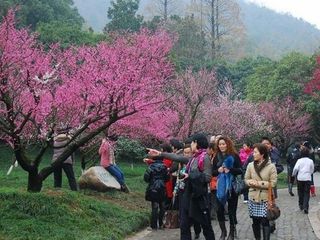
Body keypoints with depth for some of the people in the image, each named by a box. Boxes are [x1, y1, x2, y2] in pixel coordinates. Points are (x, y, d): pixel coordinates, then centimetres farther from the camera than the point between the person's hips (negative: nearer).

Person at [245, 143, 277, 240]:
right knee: (255, 221, 11)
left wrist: (259, 183, -15)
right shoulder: (250, 165, 2)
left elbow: (273, 183, -10)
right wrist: (251, 182, -14)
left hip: (265, 198, -3)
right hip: (253, 198, 3)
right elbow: (246, 179, 8)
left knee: (265, 222, -3)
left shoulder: (271, 166, -8)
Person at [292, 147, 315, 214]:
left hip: (300, 178, 0)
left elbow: (296, 168, -12)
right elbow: (312, 170, 7)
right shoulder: (311, 161, 0)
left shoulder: (299, 160, -3)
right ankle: (305, 207, -11)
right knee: (306, 193, 2)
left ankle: (301, 205, 24)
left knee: (300, 192, 16)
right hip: (308, 178, 0)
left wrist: (293, 174, 5)